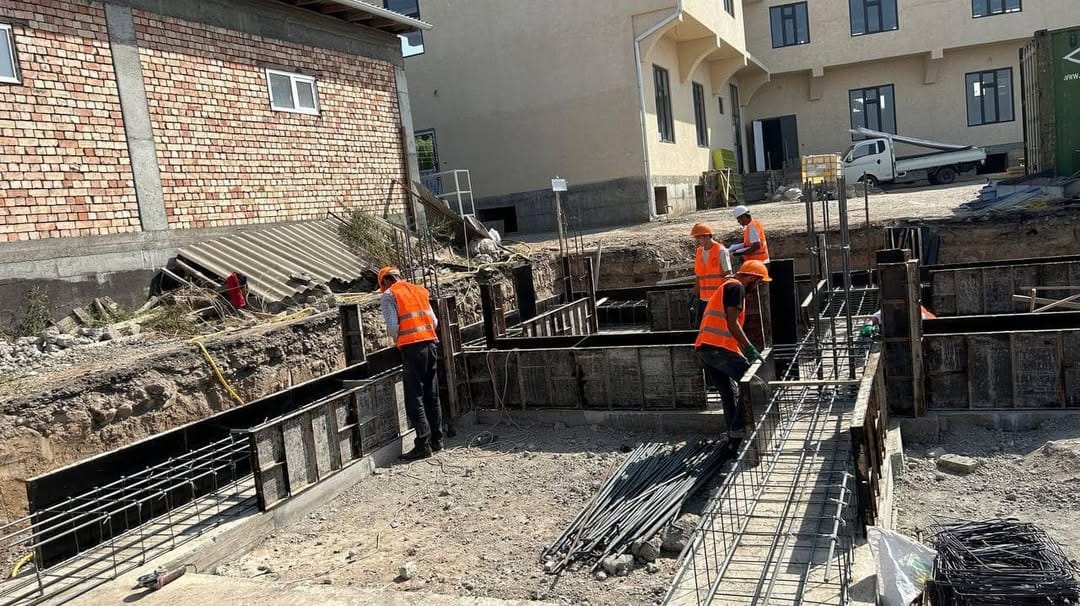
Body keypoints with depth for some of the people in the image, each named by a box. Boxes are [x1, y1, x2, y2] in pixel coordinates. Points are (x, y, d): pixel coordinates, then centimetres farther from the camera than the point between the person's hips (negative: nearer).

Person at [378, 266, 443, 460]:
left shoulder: (389, 295, 0)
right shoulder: (419, 290, 18)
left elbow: (393, 326, -10)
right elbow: (434, 322, 12)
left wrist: (398, 341, 9)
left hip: (411, 347, -6)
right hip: (430, 342, 6)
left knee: (415, 398, -2)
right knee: (432, 395, 12)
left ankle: (424, 444, -4)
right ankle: (437, 441, 17)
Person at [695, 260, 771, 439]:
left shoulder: (727, 287, 28)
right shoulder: (736, 287, -3)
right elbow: (732, 323, -13)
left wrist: (746, 350, 28)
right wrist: (750, 349, -12)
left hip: (704, 348, 10)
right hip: (717, 348, -10)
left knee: (727, 393, 15)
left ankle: (733, 429, 17)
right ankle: (737, 427, -3)